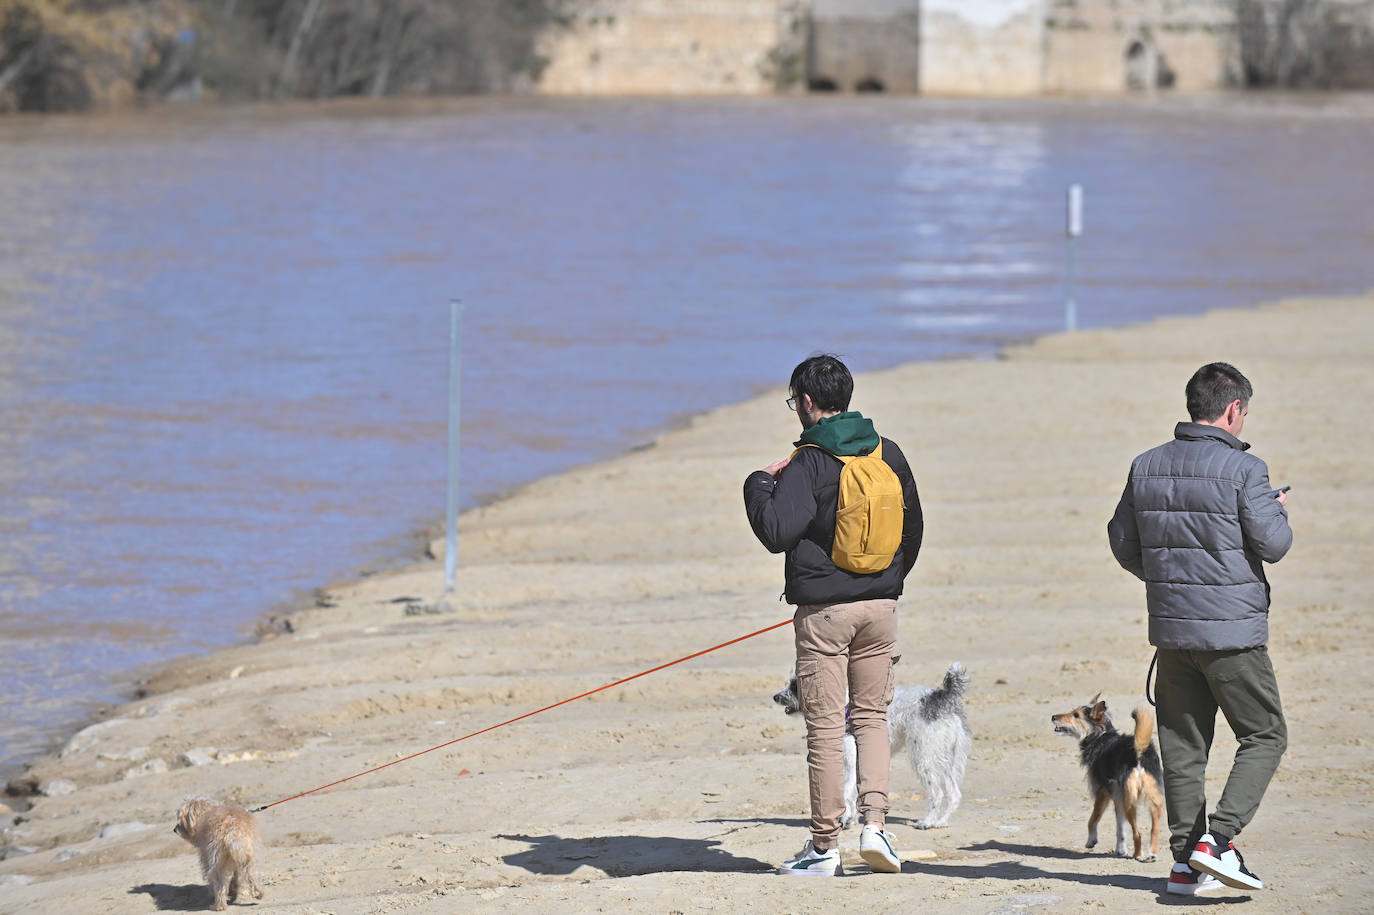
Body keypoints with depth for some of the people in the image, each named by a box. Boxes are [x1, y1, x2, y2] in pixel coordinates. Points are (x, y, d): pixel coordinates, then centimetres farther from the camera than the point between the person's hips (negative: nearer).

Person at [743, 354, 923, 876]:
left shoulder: (809, 464, -13)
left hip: (824, 610, -5)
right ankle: (874, 824, -1)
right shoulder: (888, 455, 6)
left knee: (825, 726, 0)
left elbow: (776, 532, -22)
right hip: (880, 604, 5)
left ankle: (825, 847, 2)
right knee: (871, 717, 14)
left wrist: (760, 483, -5)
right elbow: (913, 528, 15)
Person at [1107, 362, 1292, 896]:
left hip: (1170, 627, 6)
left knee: (1182, 744, 11)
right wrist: (1278, 511, 10)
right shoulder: (1242, 469, -12)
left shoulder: (1147, 467, 6)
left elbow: (1123, 542, 12)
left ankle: (1186, 860, 10)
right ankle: (1218, 839, -9)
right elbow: (1272, 545, -12)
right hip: (1233, 631, -6)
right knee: (1264, 736, 6)